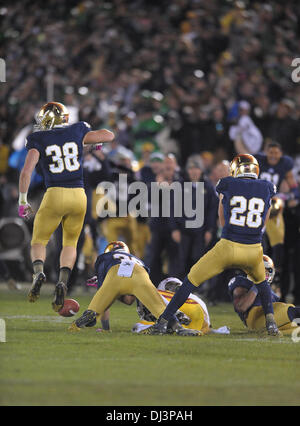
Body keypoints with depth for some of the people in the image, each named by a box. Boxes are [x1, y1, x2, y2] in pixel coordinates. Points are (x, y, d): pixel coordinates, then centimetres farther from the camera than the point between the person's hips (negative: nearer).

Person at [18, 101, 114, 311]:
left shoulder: (39, 139, 1)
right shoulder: (77, 132, 8)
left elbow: (27, 171, -8)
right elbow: (109, 135, 18)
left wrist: (23, 201, 0)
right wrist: (88, 140, 36)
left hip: (54, 195, -2)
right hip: (78, 194, 2)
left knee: (39, 241, 14)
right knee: (70, 243, 18)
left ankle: (38, 271, -17)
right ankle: (63, 281, -6)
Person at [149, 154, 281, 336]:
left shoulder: (227, 186, 2)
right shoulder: (267, 188, 7)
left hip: (228, 246, -2)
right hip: (254, 252, 2)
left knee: (192, 280, 11)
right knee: (261, 281, 34)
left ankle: (163, 321, 8)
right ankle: (271, 322, 19)